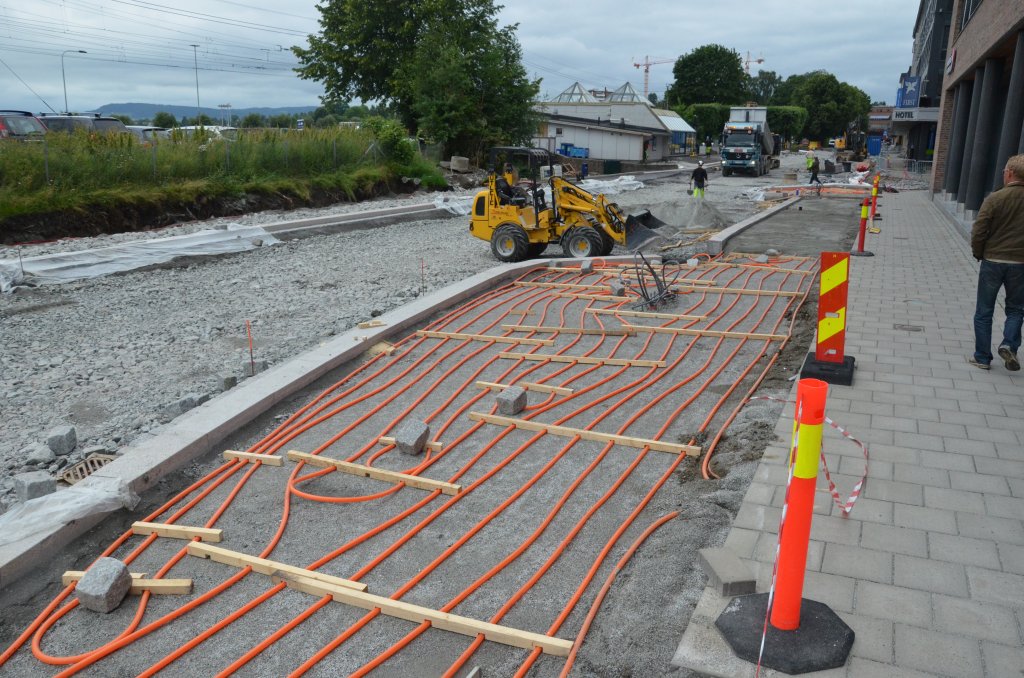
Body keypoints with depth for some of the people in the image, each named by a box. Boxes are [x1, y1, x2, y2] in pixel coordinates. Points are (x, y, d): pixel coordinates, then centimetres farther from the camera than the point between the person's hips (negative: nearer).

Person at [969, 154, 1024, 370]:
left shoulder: (995, 198, -13)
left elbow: (978, 232, -13)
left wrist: (979, 254, 4)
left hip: (993, 261, -2)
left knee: (984, 312, 10)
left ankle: (982, 357, 14)